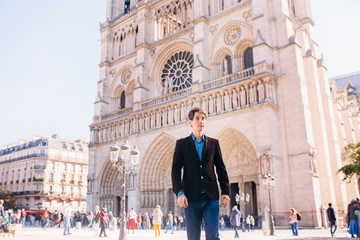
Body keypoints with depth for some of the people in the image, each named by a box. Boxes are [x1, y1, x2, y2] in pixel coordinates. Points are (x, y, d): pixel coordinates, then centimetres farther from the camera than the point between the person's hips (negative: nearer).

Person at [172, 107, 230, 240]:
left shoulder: (213, 143, 14)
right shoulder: (182, 144, 9)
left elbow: (221, 169, 12)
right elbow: (175, 170, 2)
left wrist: (226, 191, 3)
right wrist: (179, 192, -10)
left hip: (211, 197, 1)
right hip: (191, 198, -1)